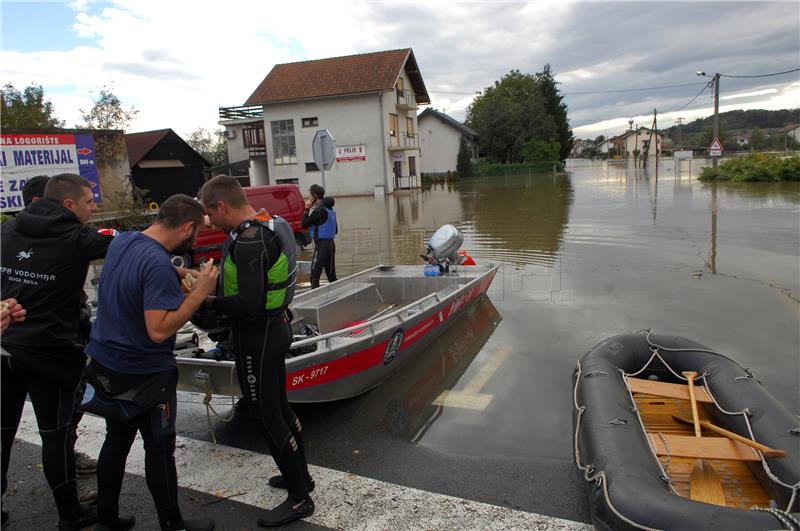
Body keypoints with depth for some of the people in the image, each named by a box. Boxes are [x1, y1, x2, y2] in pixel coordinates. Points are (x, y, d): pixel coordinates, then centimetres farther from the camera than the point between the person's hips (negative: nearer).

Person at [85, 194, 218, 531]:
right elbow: (159, 331, -31)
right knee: (159, 448, 7)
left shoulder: (122, 241, 1)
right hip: (143, 375, -8)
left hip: (104, 367, 8)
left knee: (117, 439, 21)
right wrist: (199, 293, -25)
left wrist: (176, 277, 9)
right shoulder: (159, 264, -27)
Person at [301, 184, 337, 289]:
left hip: (321, 245, -9)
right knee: (331, 276, 13)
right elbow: (336, 230, 19)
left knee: (315, 276, -7)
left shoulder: (319, 210, -14)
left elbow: (304, 224, -13)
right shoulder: (330, 210, 13)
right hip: (331, 244, 9)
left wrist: (307, 209, -5)